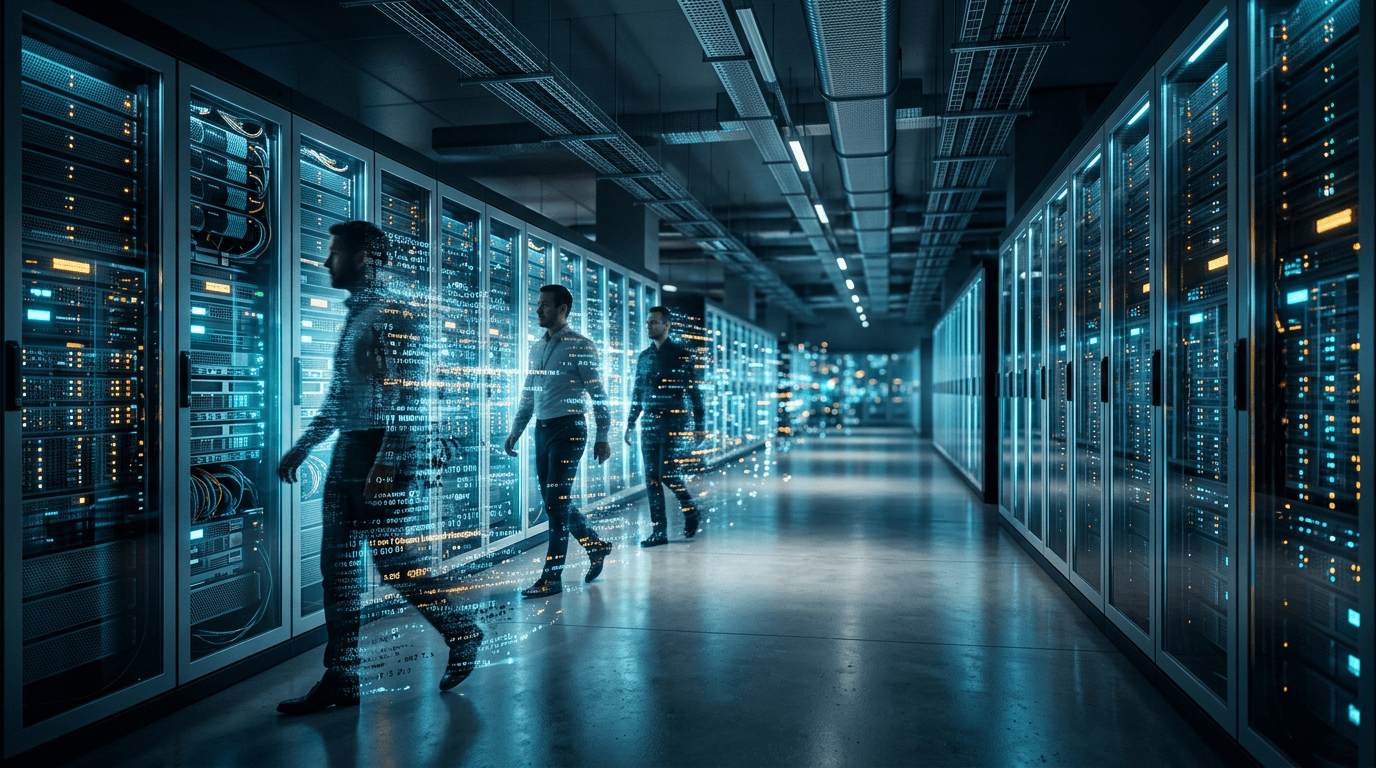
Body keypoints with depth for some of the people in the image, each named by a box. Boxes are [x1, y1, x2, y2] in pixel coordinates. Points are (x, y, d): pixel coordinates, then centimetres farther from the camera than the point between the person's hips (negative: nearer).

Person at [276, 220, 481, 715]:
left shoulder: (394, 314, -10)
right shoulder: (354, 316, 18)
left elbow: (409, 394, -18)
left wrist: (386, 463, -24)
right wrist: (304, 446, 23)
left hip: (385, 451, -9)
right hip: (348, 449, 9)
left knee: (396, 557, -2)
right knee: (338, 564, 9)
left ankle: (462, 633, 20)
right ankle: (340, 680, 18)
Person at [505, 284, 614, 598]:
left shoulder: (580, 346, -7)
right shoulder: (537, 348, 14)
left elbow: (598, 393, -8)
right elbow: (528, 395, 21)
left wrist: (603, 437, -10)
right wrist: (515, 431, 17)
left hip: (569, 429, -7)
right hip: (543, 429, 7)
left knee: (557, 502, -5)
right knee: (553, 501, 12)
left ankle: (552, 577, 4)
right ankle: (596, 545, 32)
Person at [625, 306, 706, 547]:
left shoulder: (681, 354, -2)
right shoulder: (644, 356, 12)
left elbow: (693, 391, -4)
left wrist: (699, 426, -8)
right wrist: (630, 423, 14)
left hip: (674, 424, -5)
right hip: (649, 425, 5)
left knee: (667, 474, -11)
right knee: (652, 479, 3)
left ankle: (689, 510, 17)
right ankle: (659, 531, 11)